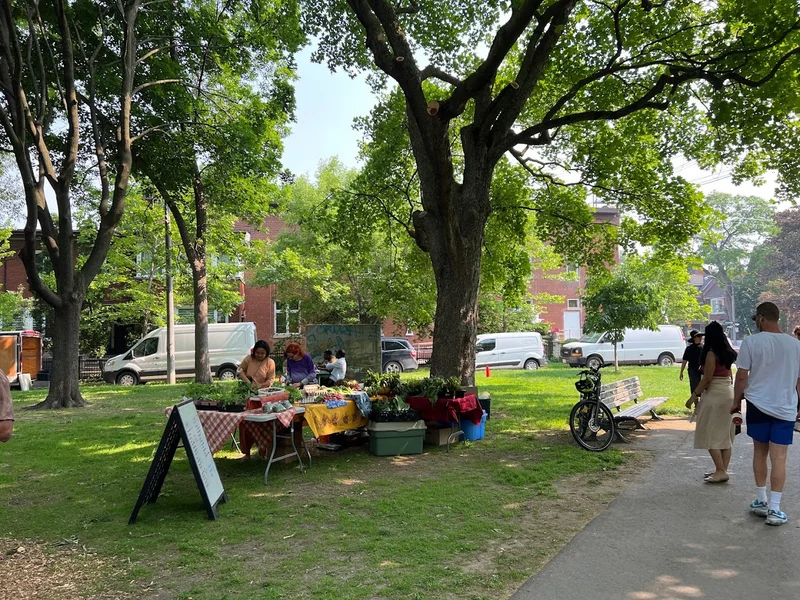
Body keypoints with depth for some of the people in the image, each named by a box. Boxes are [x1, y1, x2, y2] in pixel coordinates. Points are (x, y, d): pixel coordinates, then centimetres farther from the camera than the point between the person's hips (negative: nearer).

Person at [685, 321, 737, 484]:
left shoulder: (711, 353, -15)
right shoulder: (727, 353, 10)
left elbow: (707, 378, -17)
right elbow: (730, 375, 17)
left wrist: (694, 395, -12)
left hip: (714, 395, -9)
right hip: (728, 393, 9)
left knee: (711, 434, -4)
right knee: (724, 434, 11)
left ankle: (721, 471, -5)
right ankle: (722, 470, 16)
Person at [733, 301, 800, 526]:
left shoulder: (751, 342, -8)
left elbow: (742, 376, -8)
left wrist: (736, 401, 5)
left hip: (758, 405, -1)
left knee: (760, 452, 15)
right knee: (779, 458, 1)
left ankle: (761, 501, 23)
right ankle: (774, 509, 1)